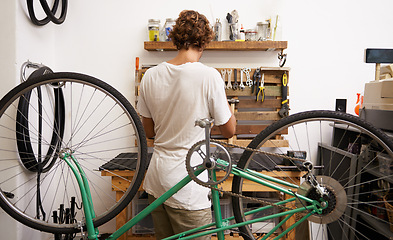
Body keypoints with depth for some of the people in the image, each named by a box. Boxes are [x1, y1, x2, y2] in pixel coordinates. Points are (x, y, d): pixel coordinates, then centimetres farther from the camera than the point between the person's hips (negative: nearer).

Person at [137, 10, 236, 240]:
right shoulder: (209, 76, -16)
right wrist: (224, 99, 9)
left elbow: (150, 131, 8)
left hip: (156, 182, 6)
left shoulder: (151, 76, -1)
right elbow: (229, 130, -6)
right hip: (187, 188, -6)